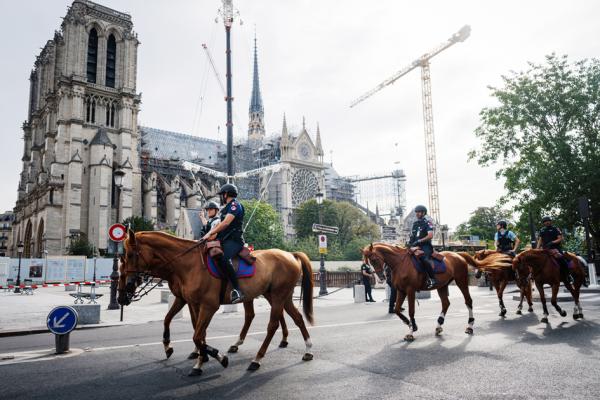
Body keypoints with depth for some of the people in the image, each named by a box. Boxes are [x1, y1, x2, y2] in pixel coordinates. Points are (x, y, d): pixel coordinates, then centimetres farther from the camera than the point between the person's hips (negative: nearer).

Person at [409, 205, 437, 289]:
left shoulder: (427, 223, -2)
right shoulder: (414, 223, 18)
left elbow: (430, 236, -12)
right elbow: (412, 235, 25)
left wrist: (419, 241, -17)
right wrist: (410, 241, 4)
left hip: (425, 246, -7)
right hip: (416, 246, 7)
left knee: (425, 260, -33)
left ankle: (432, 279, -24)